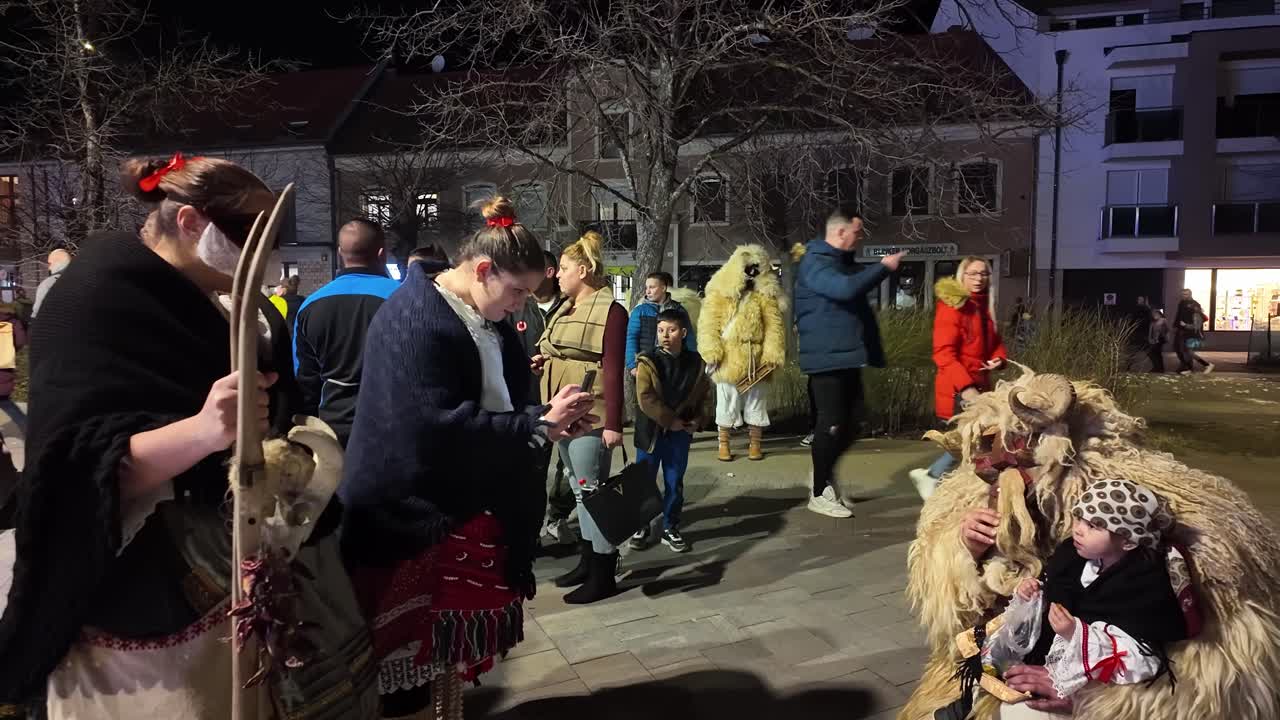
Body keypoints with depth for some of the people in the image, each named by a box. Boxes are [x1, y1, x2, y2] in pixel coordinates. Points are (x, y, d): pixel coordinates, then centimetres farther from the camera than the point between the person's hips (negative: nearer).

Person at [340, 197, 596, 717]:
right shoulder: (414, 319, -20)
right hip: (417, 518, -8)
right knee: (416, 650, 5)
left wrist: (553, 423, -3)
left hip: (470, 511, 8)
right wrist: (539, 423, -22)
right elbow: (437, 429, -28)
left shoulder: (486, 322, 7)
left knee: (451, 644, 18)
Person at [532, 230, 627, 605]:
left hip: (590, 414, -8)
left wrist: (613, 422, -20)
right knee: (579, 488, 15)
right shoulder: (564, 309, 15)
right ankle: (588, 560, 27)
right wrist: (544, 361, 5)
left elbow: (613, 370, -16)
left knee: (591, 490, -4)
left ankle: (603, 573, 6)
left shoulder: (610, 311, -11)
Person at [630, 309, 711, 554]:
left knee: (675, 483, 10)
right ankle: (641, 526, 22)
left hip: (680, 433, 2)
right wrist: (670, 420, -15)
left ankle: (670, 528, 23)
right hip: (651, 431, -2)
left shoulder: (695, 363, 1)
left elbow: (703, 396, 10)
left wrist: (695, 421, -4)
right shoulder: (648, 361, -8)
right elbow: (645, 398, -14)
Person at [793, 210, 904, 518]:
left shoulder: (843, 261, 17)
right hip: (827, 357, -9)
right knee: (832, 424, -5)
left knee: (851, 423, 10)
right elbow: (846, 288, -29)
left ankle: (825, 473, 29)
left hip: (848, 355, 9)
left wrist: (881, 269, 12)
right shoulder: (815, 263, -13)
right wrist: (883, 267, -18)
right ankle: (820, 494, 8)